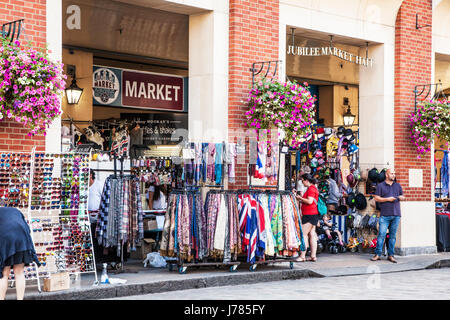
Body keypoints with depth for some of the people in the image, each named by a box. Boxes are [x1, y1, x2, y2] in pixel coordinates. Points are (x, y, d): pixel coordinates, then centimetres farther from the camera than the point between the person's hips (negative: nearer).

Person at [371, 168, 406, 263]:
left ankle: (390, 255, 9)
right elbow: (376, 198, -1)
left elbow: (403, 197, 22)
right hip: (384, 215, -3)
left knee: (393, 235, 4)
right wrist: (388, 199, -10)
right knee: (381, 234, -9)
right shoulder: (380, 186, 5)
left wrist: (402, 198, -2)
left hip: (396, 214, 3)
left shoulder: (398, 186, 17)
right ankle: (377, 254, -3)